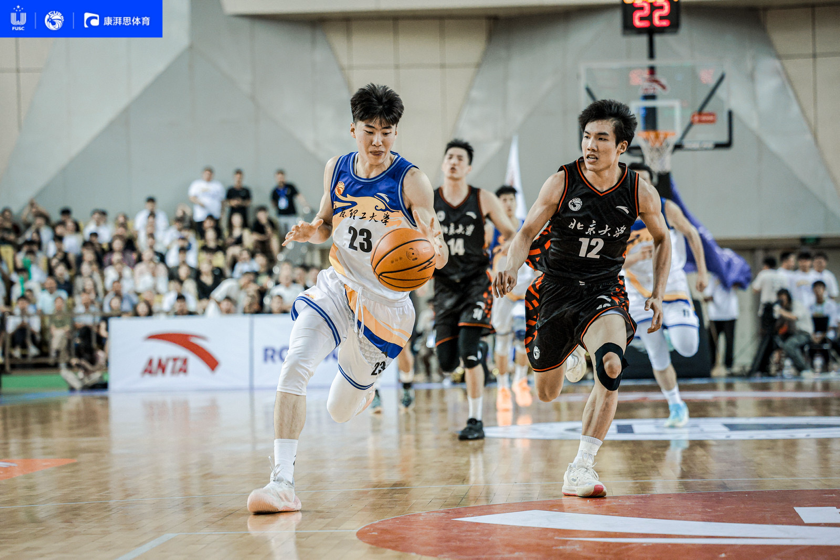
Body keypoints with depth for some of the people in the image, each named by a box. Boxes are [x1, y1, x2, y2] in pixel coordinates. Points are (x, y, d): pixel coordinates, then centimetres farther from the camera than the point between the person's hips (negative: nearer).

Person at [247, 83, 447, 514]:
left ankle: (362, 380, 50)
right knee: (294, 367, -26)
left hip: (385, 301, -2)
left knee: (341, 411, 11)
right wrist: (309, 231, -10)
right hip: (336, 287, 2)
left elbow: (440, 255, -17)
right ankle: (283, 481, -24)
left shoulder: (411, 181, -14)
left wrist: (434, 250, -42)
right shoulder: (336, 170, -1)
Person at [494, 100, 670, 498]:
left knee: (611, 367, -31)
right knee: (547, 394, 11)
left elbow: (662, 240, 9)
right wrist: (511, 269, -28)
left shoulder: (640, 192, -8)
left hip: (603, 292, 0)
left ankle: (580, 469, -24)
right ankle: (566, 353, 52)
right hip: (556, 288, 1)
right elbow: (527, 232, -8)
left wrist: (657, 294, -1)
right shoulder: (561, 183, -13)